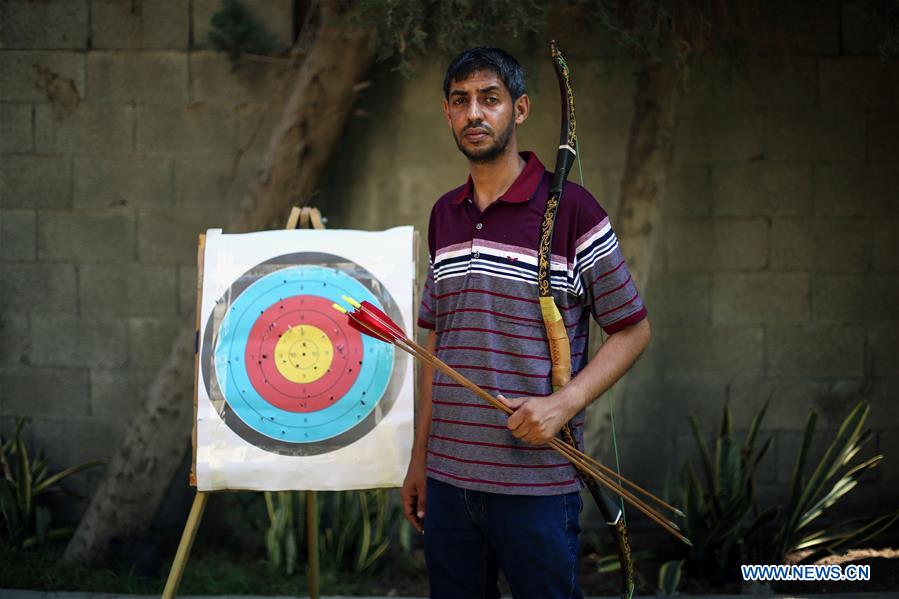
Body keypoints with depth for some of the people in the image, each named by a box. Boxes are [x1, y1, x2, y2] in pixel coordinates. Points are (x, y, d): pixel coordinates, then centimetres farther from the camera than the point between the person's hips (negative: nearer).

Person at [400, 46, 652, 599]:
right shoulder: (444, 216, 12)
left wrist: (564, 403, -17)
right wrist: (420, 457, 15)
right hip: (448, 476, 5)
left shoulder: (570, 209, -6)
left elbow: (633, 329, -3)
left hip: (535, 482, -5)